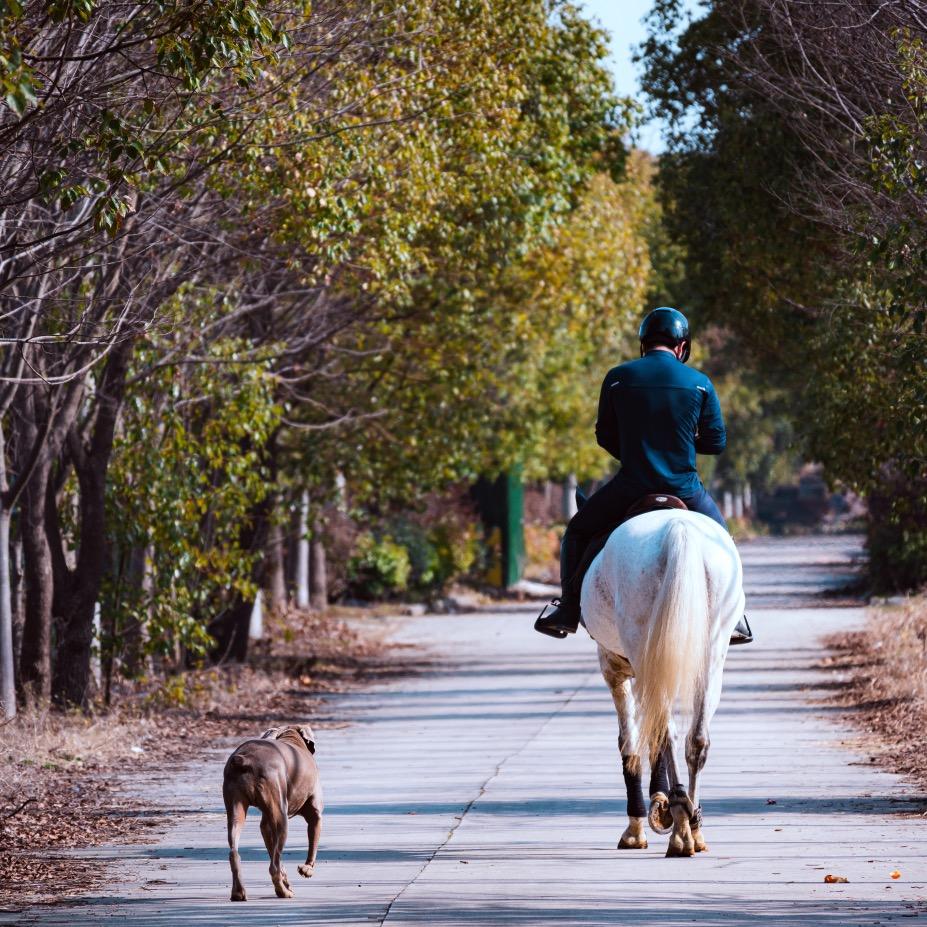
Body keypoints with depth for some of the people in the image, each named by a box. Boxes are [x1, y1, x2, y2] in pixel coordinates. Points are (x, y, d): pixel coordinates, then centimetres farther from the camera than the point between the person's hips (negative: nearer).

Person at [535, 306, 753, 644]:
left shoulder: (617, 378, -1)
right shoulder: (700, 383, 0)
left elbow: (604, 436, 7)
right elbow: (716, 441, 3)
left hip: (631, 486, -1)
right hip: (684, 487, 1)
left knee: (578, 531, 21)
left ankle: (568, 610, 13)